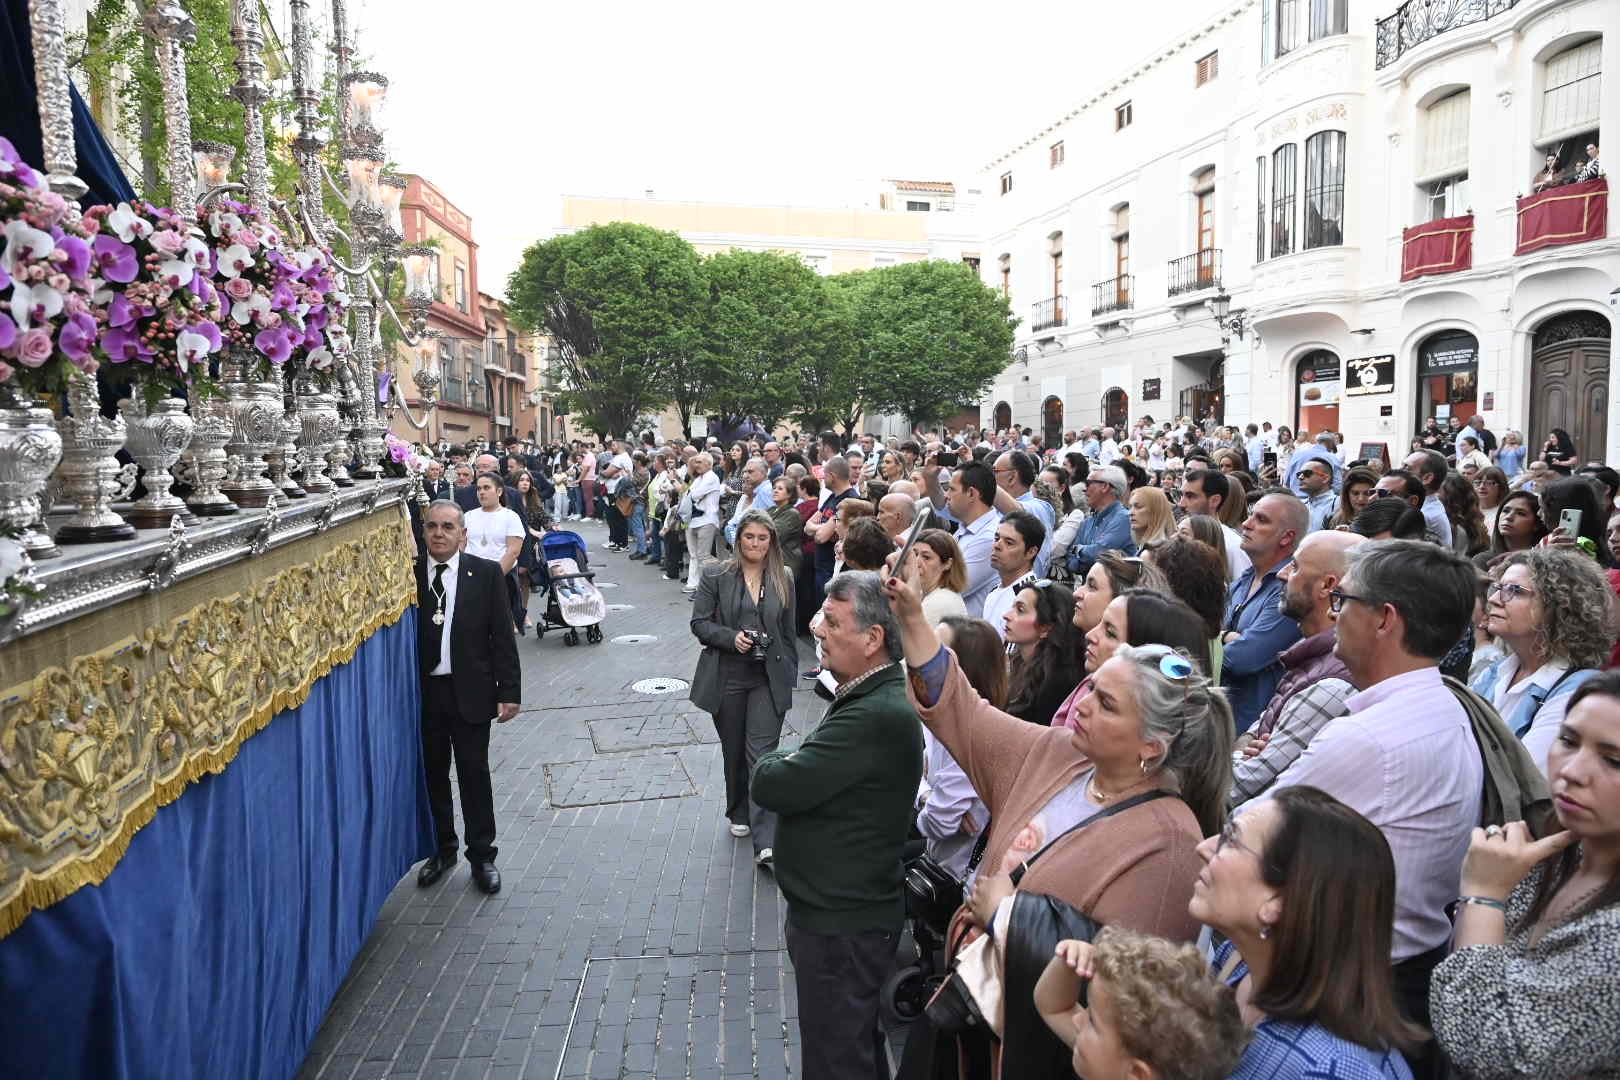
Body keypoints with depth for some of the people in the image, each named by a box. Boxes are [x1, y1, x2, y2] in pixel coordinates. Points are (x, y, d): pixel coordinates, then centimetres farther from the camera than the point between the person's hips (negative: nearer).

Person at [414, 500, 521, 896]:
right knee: (432, 774, 14)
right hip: (423, 692, 2)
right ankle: (442, 849, 31)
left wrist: (509, 691, -7)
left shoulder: (486, 573, -4)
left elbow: (502, 637, -3)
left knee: (474, 774, 7)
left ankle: (482, 855, 21)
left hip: (470, 693, -2)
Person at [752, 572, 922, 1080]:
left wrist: (774, 764, -8)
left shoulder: (878, 717, -29)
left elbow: (771, 785, -27)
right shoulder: (868, 697, 5)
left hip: (841, 924, -9)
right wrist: (792, 766, -9)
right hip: (844, 908, 9)